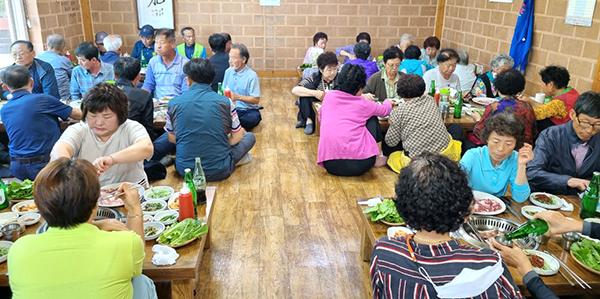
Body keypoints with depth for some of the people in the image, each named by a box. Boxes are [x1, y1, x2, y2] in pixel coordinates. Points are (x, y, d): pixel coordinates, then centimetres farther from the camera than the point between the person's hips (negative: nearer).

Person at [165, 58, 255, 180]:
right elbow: (237, 137, 1)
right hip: (219, 171, -2)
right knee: (250, 136, 20)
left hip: (185, 170, 2)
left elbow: (172, 139, 7)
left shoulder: (174, 103, -2)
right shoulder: (225, 102, -7)